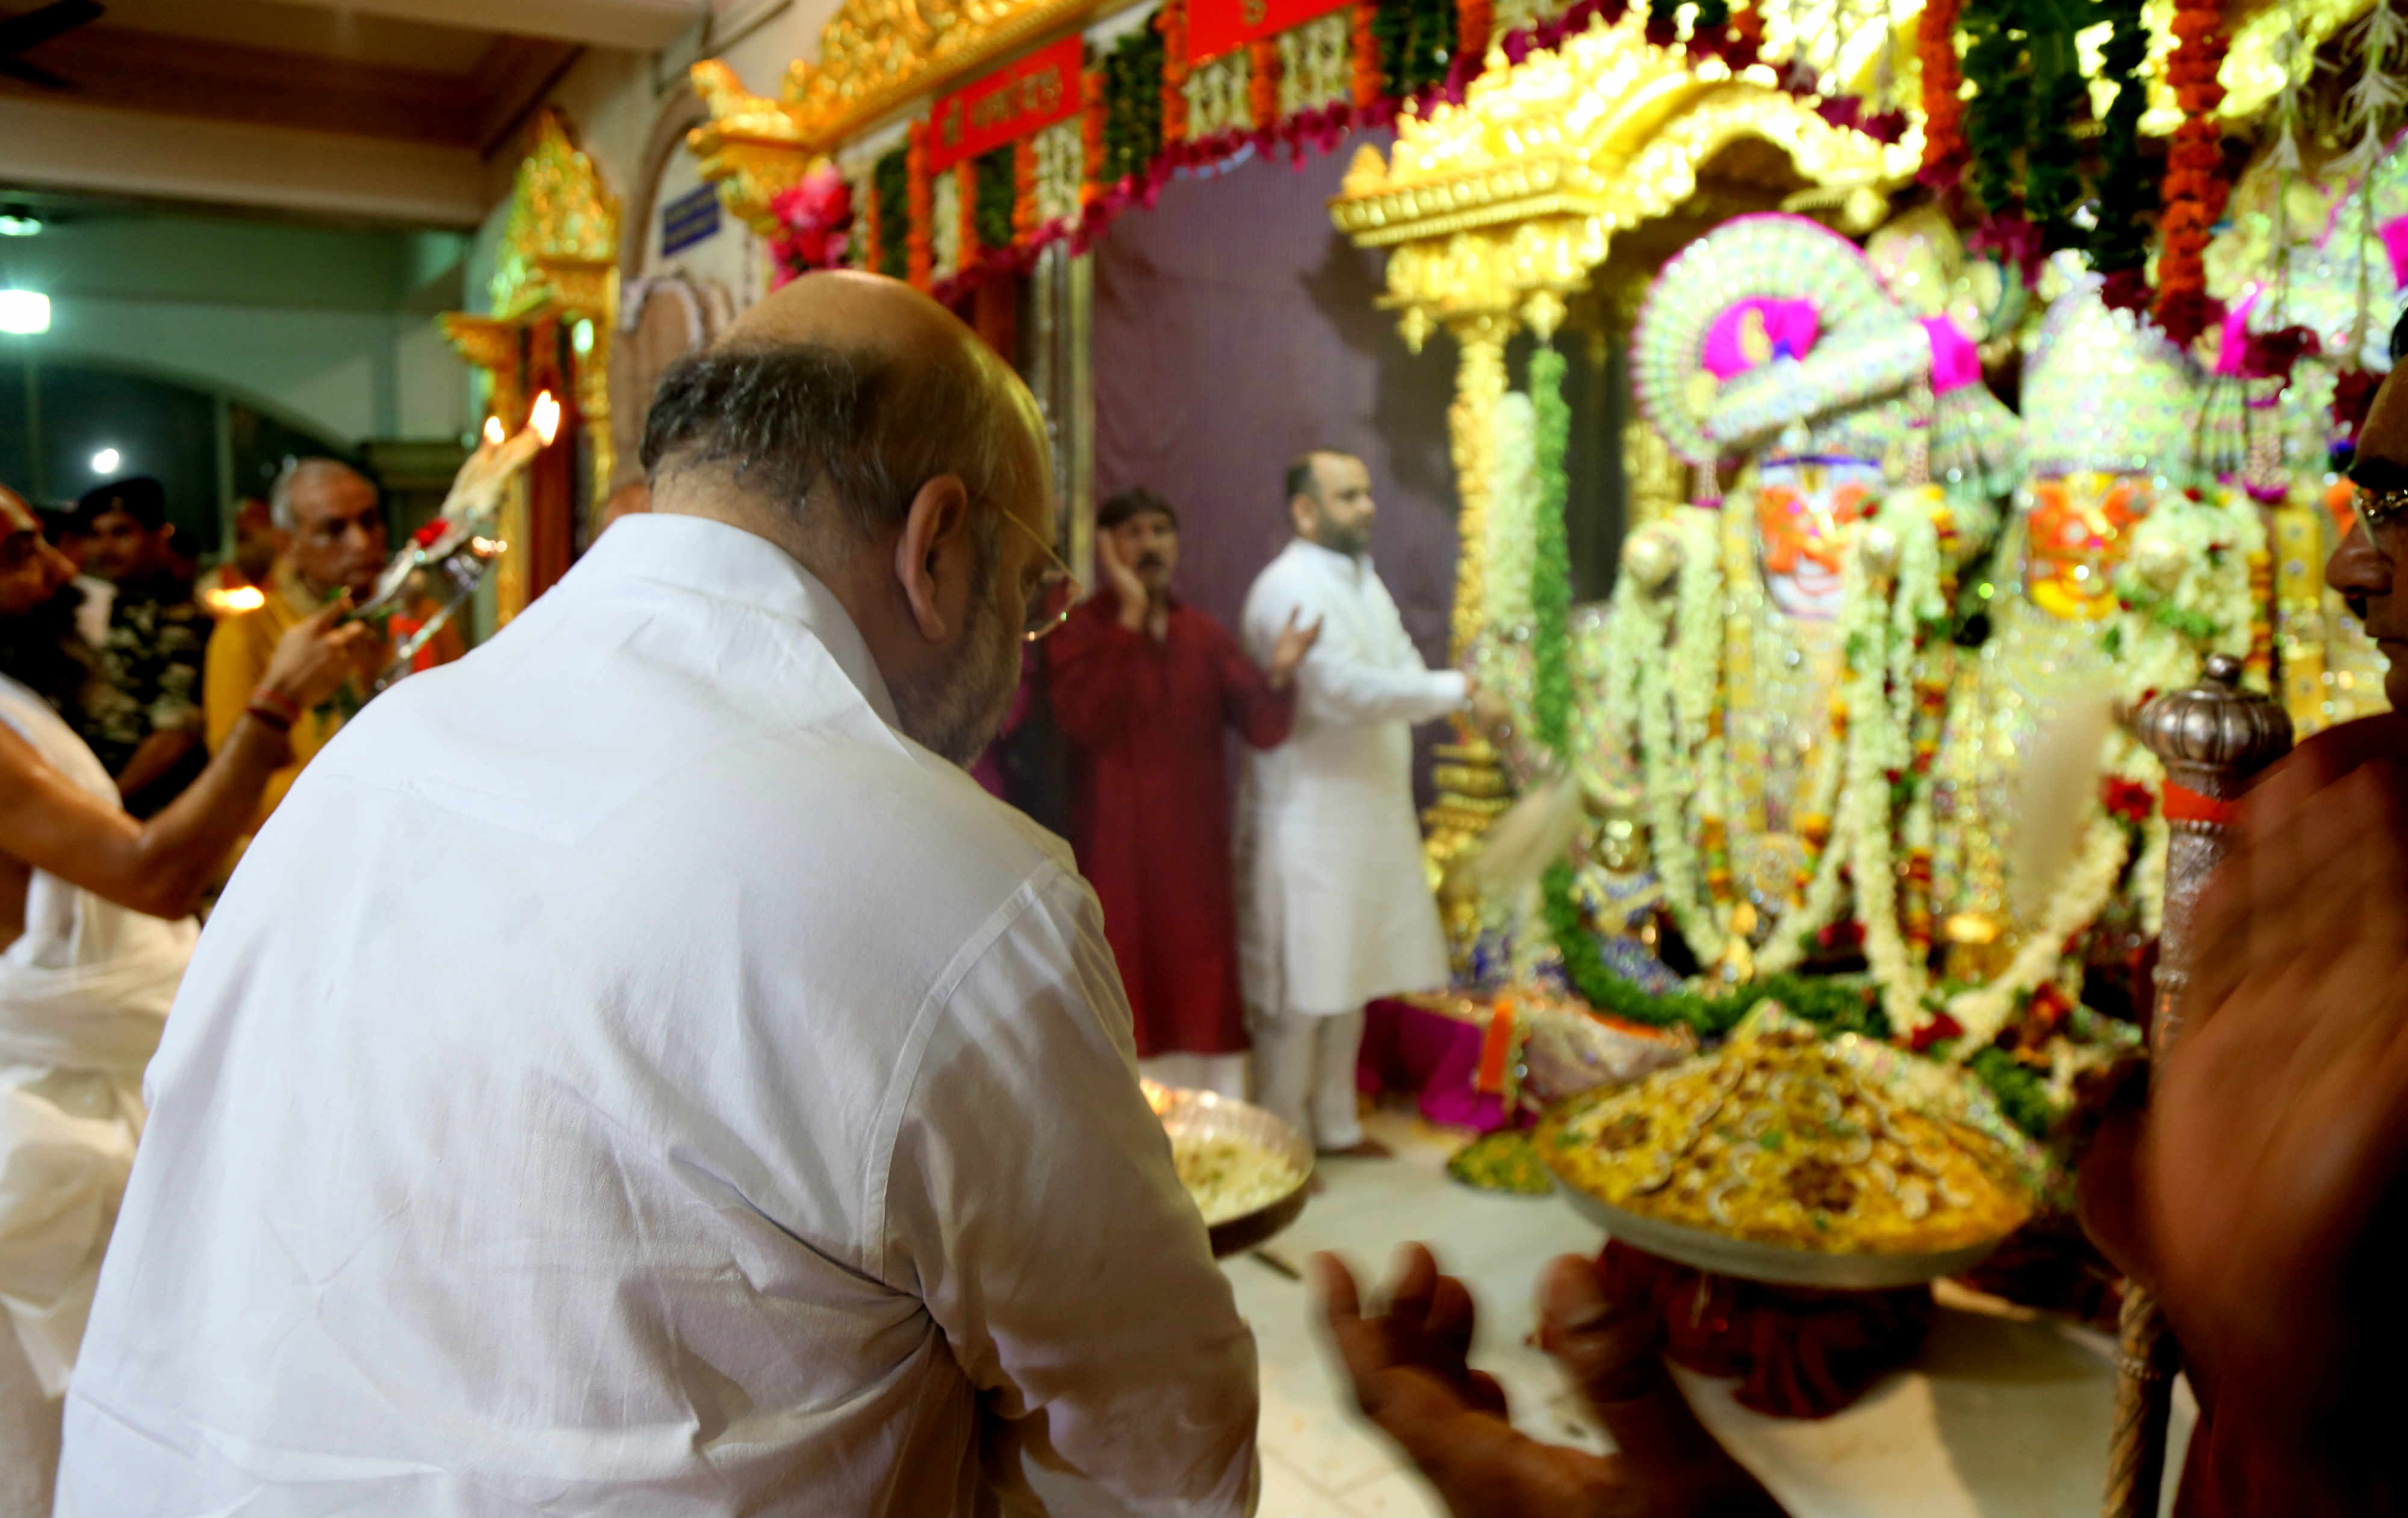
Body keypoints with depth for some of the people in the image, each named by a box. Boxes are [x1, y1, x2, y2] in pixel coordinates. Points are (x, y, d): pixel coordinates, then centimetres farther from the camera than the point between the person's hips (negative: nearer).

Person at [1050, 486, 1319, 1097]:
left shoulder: (1205, 634, 10)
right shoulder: (1082, 629, -3)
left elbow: (1263, 728, 4)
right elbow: (1083, 720, -21)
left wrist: (1278, 676, -17)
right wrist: (1128, 617, -20)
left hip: (1195, 846, 4)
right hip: (1116, 848, -4)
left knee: (1201, 998, 8)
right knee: (1127, 992, 0)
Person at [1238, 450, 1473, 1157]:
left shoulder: (1362, 579, 16)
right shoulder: (1290, 588, -16)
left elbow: (1399, 669, 16)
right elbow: (1347, 688, -25)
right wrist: (1458, 689, -18)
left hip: (1367, 810, 9)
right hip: (1308, 816, -9)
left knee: (1348, 975, 17)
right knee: (1298, 990, -2)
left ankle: (1334, 1124, 30)